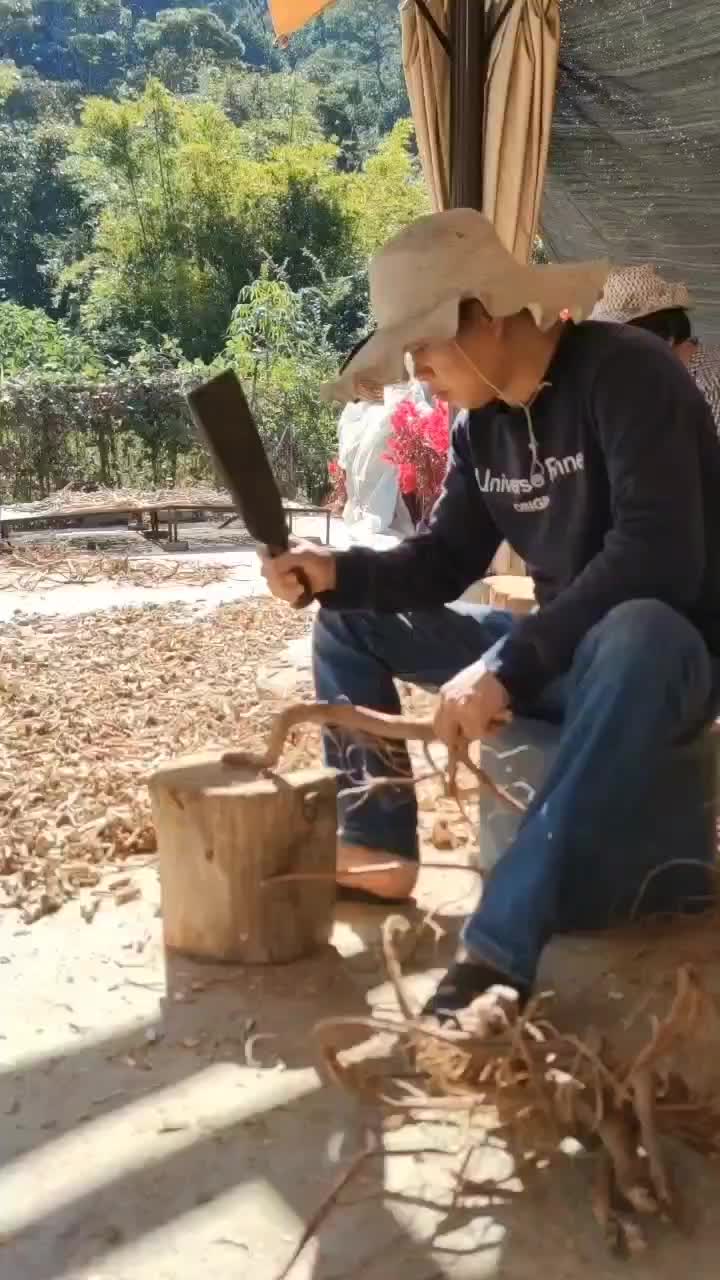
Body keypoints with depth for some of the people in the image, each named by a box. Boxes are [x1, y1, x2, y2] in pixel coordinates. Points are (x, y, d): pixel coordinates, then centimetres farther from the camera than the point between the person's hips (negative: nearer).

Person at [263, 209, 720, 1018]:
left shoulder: (624, 373, -19)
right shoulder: (480, 424, 5)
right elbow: (444, 562, 8)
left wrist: (507, 666, -35)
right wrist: (337, 573, -11)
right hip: (567, 657, 8)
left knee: (634, 634, -44)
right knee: (348, 621, 8)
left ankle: (502, 945, -45)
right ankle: (377, 850, 3)